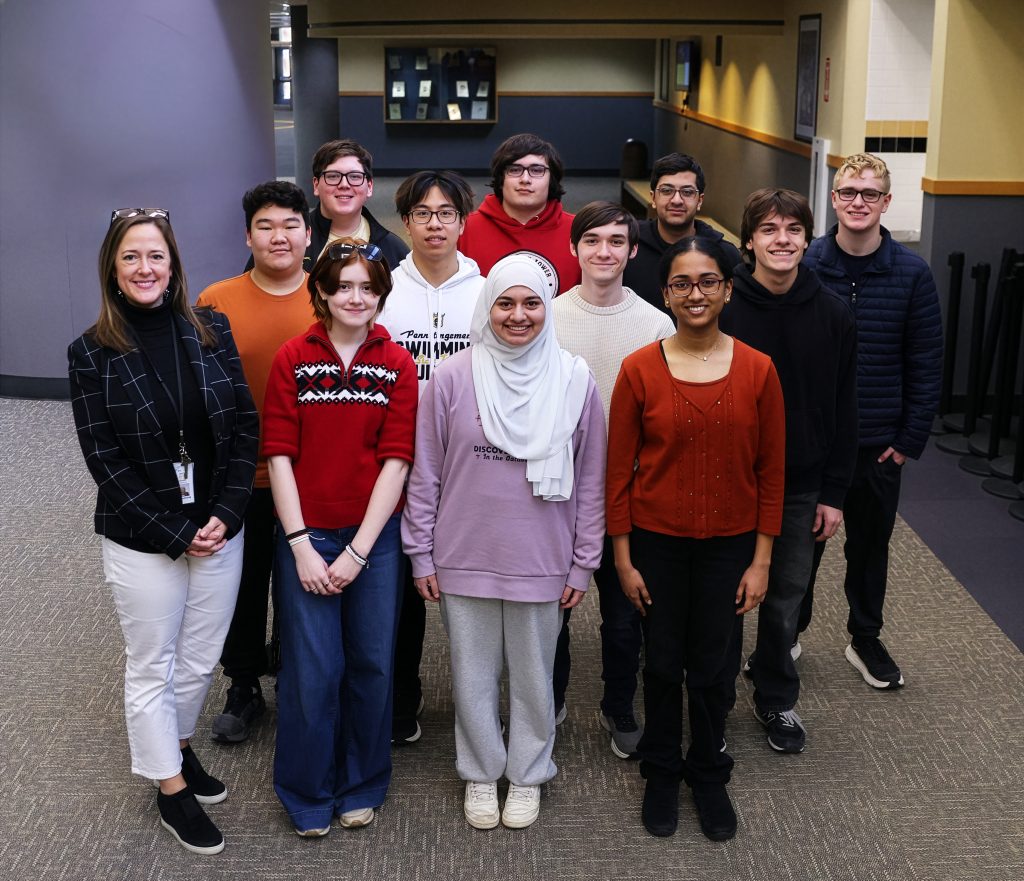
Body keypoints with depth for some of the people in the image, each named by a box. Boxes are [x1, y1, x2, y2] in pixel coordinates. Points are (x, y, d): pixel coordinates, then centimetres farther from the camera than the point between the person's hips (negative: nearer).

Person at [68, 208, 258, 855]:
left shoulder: (212, 331, -1)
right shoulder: (93, 354, -8)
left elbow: (246, 427, -1)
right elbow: (104, 459, -9)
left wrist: (227, 514, -11)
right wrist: (177, 533, -13)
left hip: (220, 529, 3)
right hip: (142, 542, -2)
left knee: (202, 658, 16)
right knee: (152, 666, 10)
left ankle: (180, 744, 41)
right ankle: (171, 786, 27)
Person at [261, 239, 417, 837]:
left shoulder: (397, 365, 0)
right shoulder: (293, 359, -1)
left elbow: (396, 461, -5)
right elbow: (280, 455, -4)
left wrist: (359, 551, -10)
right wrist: (301, 545, -10)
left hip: (375, 535, 1)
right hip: (307, 535, -1)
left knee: (372, 664, 8)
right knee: (312, 669, 1)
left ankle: (362, 786, 29)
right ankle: (308, 792, 22)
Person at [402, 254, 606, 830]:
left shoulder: (575, 381, -3)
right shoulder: (454, 378, -5)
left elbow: (591, 481, 2)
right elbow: (425, 474, 1)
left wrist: (584, 563, 2)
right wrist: (421, 554, 1)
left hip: (543, 562, 0)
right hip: (464, 559, 0)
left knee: (534, 675, 13)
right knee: (474, 675, 13)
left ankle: (528, 776, 33)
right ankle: (481, 773, 33)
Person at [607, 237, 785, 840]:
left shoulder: (758, 371, -6)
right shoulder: (640, 370, -8)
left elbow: (771, 472, 0)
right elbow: (619, 470, -4)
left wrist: (761, 560, -2)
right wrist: (623, 560, -3)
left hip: (728, 543, 1)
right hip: (657, 541, -1)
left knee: (714, 666, 12)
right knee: (663, 662, 13)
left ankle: (709, 774, 34)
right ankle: (662, 772, 34)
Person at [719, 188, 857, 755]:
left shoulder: (832, 314, -2)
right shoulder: (722, 309, -9)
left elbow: (844, 410, 3)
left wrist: (833, 492, 1)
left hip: (800, 485, 2)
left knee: (786, 597, 13)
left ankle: (776, 701, 32)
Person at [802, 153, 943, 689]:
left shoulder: (912, 274, -6)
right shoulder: (802, 266, -8)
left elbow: (926, 365, -2)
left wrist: (910, 439, -4)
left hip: (879, 443, 1)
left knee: (871, 544, 16)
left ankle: (865, 639, 34)